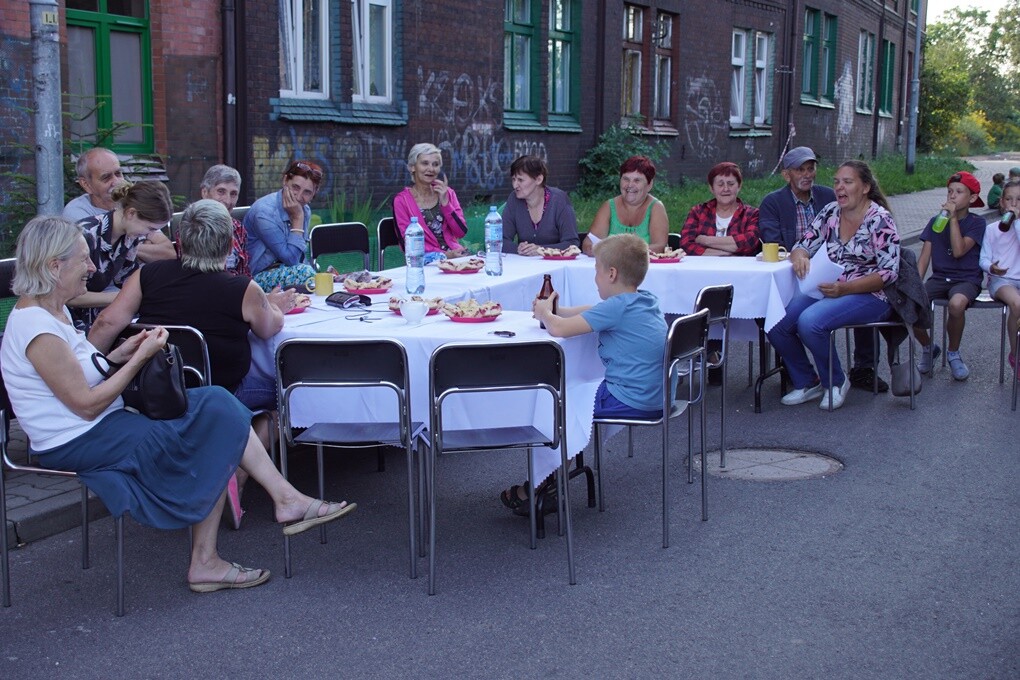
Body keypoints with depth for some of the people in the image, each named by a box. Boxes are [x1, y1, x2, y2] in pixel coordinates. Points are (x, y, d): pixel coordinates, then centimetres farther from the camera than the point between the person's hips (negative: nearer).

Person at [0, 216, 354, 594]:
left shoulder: (51, 311, 12)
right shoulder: (36, 329, -20)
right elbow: (87, 405, -20)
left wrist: (120, 354, 2)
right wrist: (140, 358, -13)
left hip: (94, 431, 10)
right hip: (76, 445, -10)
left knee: (215, 407, -5)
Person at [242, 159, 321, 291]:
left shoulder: (305, 211, 6)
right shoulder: (265, 212, -20)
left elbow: (299, 257, 9)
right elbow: (291, 259, -20)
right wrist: (297, 219, -19)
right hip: (256, 277, -7)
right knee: (305, 272, -31)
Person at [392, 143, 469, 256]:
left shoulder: (448, 193, 12)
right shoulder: (401, 200, 0)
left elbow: (461, 232, 4)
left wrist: (445, 202, -7)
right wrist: (444, 254, -16)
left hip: (454, 253, 4)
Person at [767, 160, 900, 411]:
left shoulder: (880, 220, -8)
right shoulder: (830, 213, 9)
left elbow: (889, 272, -14)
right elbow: (803, 246, 12)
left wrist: (845, 289, -25)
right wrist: (799, 256, -16)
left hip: (869, 296, -6)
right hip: (828, 290, 6)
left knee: (810, 322, -32)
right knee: (776, 322, -17)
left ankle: (836, 381, -5)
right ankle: (807, 382, 6)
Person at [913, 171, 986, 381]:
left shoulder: (976, 223, 0)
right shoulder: (935, 221, 11)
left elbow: (959, 250, -15)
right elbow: (924, 256, 5)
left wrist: (953, 218, -13)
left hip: (966, 279, -4)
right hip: (939, 278, 4)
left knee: (956, 304, -39)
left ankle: (953, 353, -9)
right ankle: (928, 348, 5)